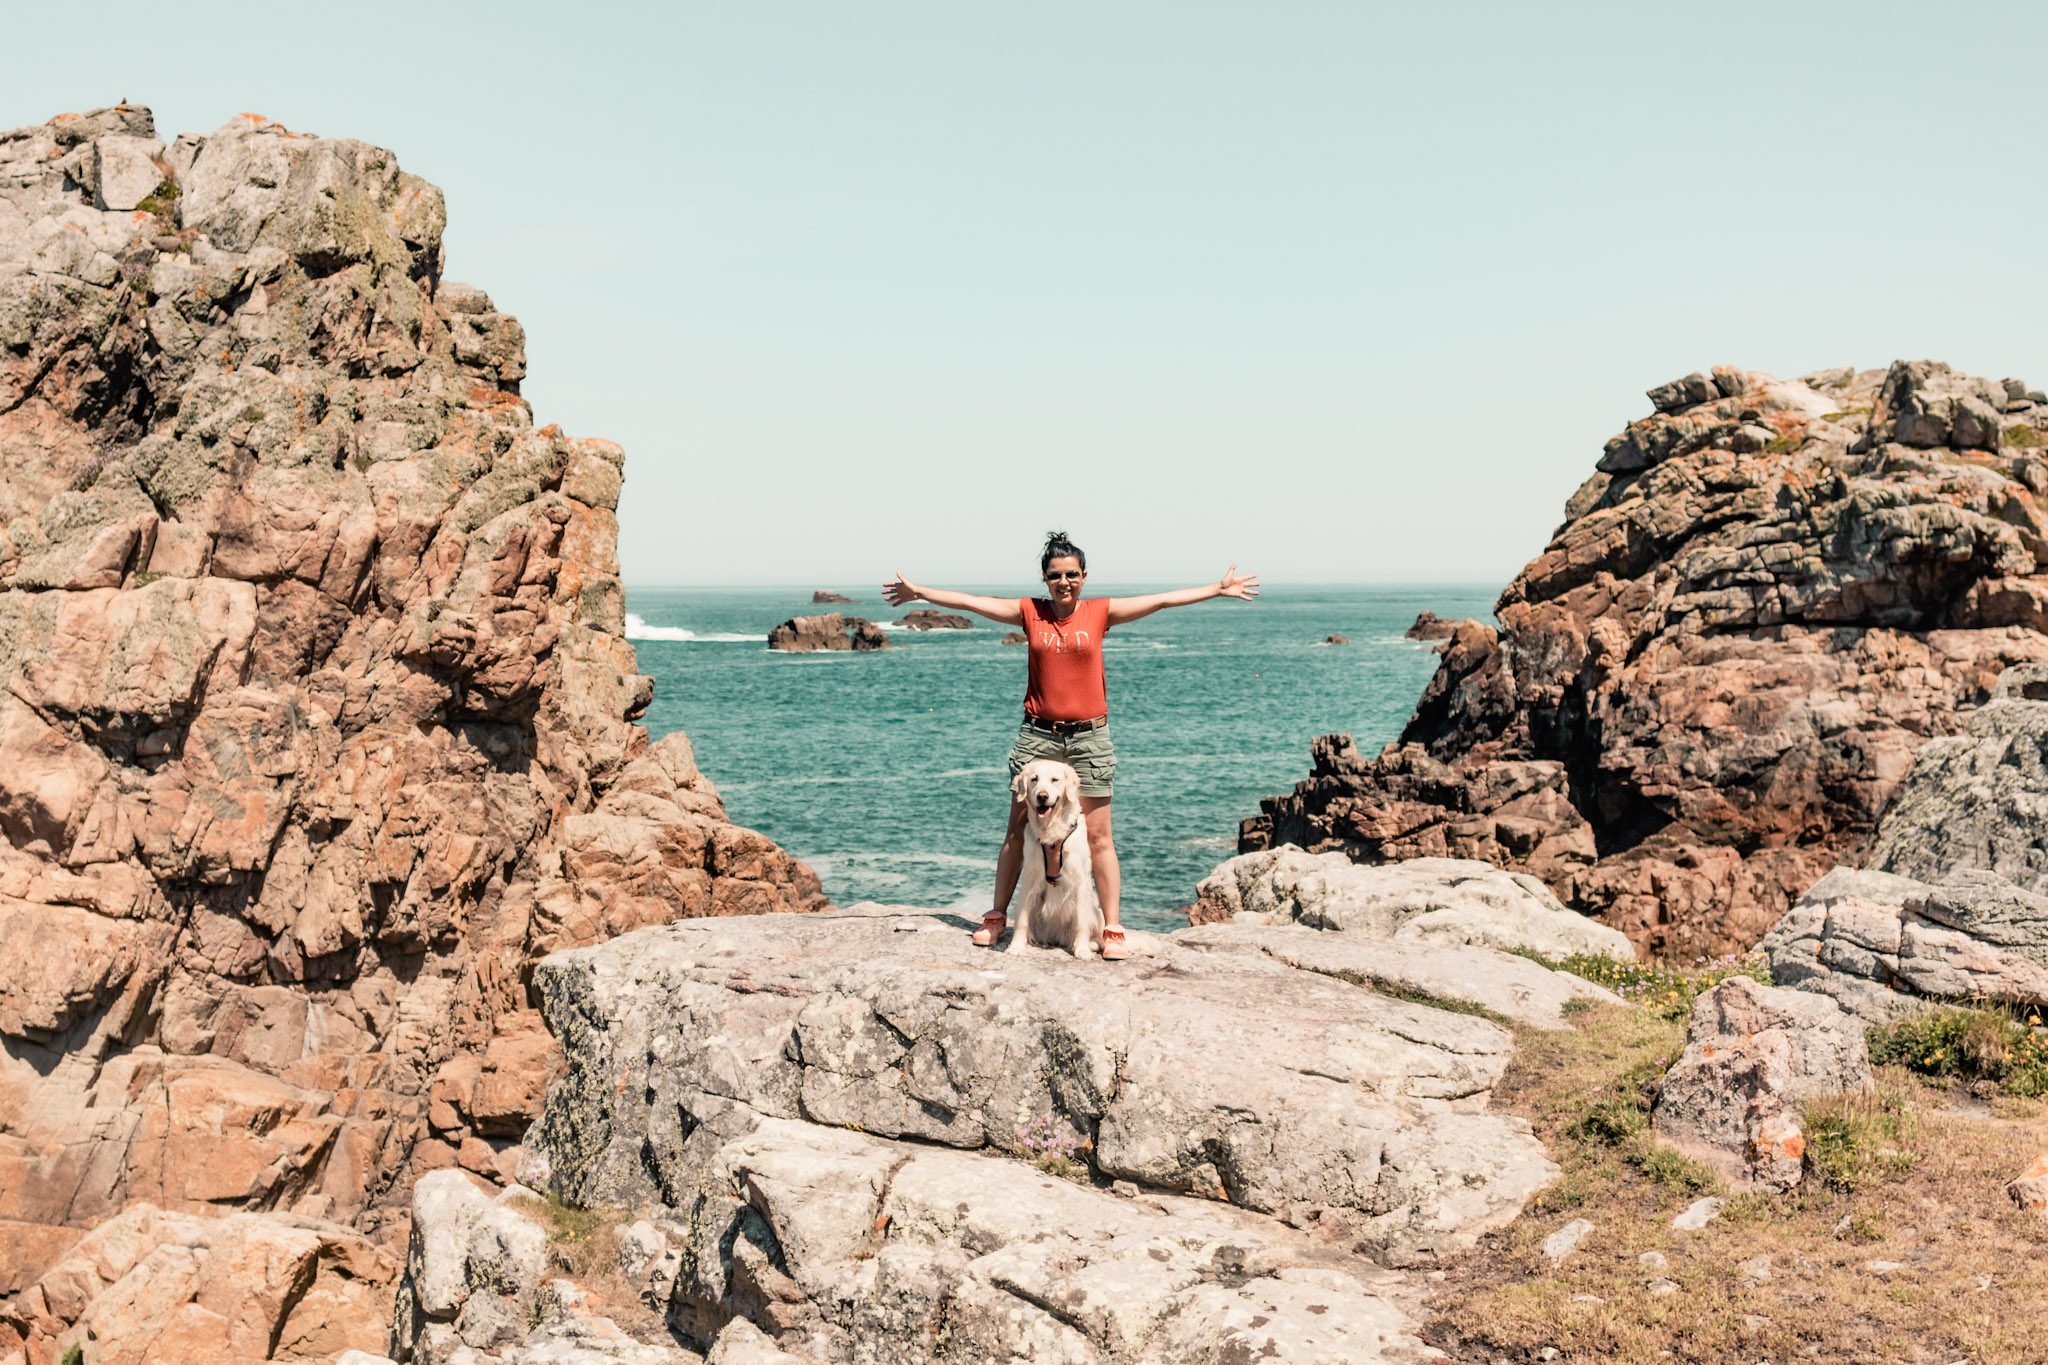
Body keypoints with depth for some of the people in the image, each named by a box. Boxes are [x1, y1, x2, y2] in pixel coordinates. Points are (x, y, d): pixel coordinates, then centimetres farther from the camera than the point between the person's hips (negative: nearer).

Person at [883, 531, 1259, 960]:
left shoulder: (1101, 612, 2)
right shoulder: (1029, 612, 4)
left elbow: (1161, 600, -2)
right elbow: (970, 602, 5)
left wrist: (1218, 589, -5)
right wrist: (919, 593, 3)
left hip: (1088, 735, -1)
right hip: (1037, 734, 1)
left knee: (1098, 837, 0)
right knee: (1018, 831, 7)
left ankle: (1112, 930, 5)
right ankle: (997, 917, 20)